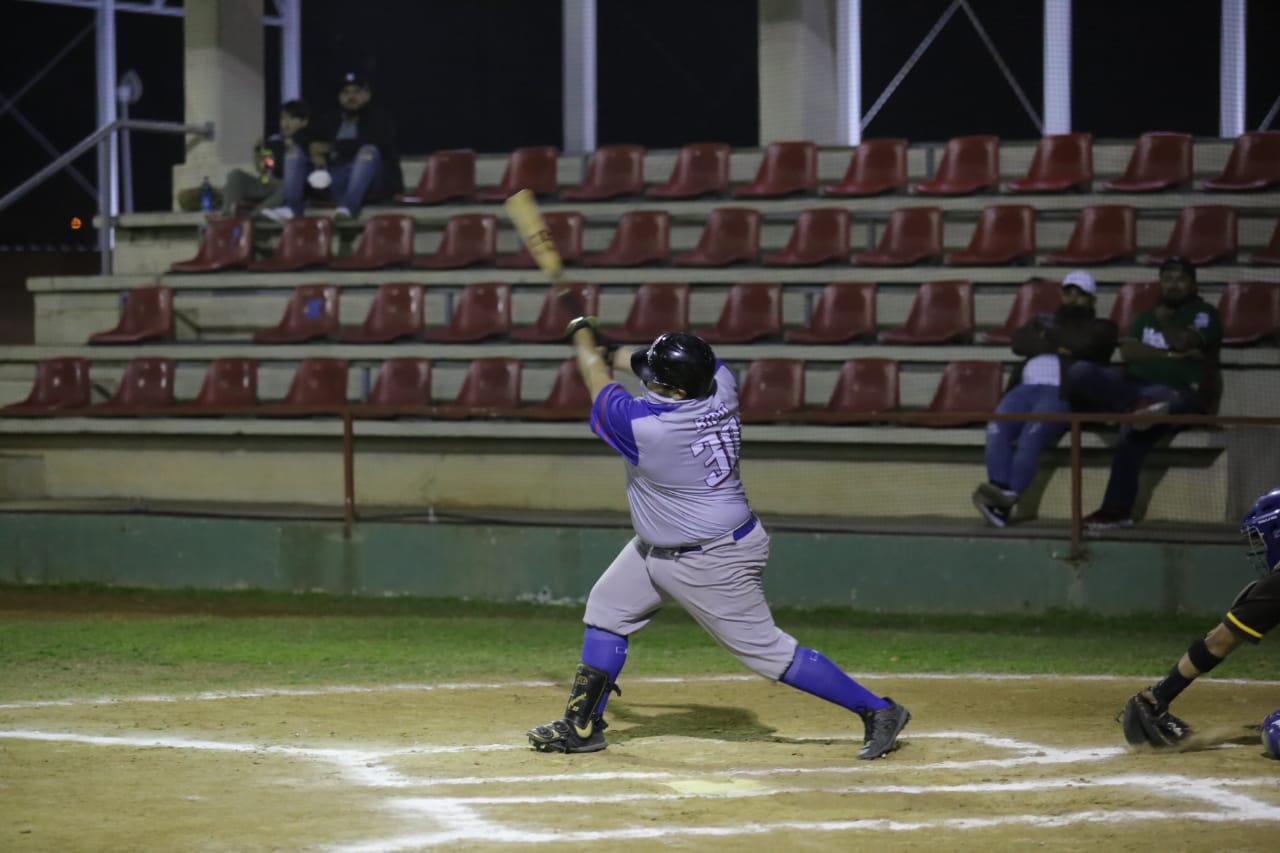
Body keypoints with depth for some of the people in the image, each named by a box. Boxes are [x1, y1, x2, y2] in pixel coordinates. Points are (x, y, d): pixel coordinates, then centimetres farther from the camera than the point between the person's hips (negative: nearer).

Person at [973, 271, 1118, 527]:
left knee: (1031, 434, -34)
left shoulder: (1100, 327, 20)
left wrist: (1049, 335, 11)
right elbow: (1020, 342, 11)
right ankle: (999, 491, -41)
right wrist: (1057, 345, -1)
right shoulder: (1044, 320, 32)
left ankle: (1008, 498, -45)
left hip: (1062, 393, -4)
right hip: (1026, 388, 4)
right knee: (997, 427, -28)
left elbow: (1083, 344, -3)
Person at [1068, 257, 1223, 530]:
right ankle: (1141, 406, -40)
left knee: (1132, 430, -35)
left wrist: (1164, 319, 9)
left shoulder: (1204, 314, 11)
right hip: (1134, 386, 6)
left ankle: (1117, 509, -30)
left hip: (1176, 394, -6)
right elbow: (1127, 351, 5)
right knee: (1080, 372, -21)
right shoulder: (1146, 316, 24)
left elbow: (1182, 341, -10)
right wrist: (1171, 354, -5)